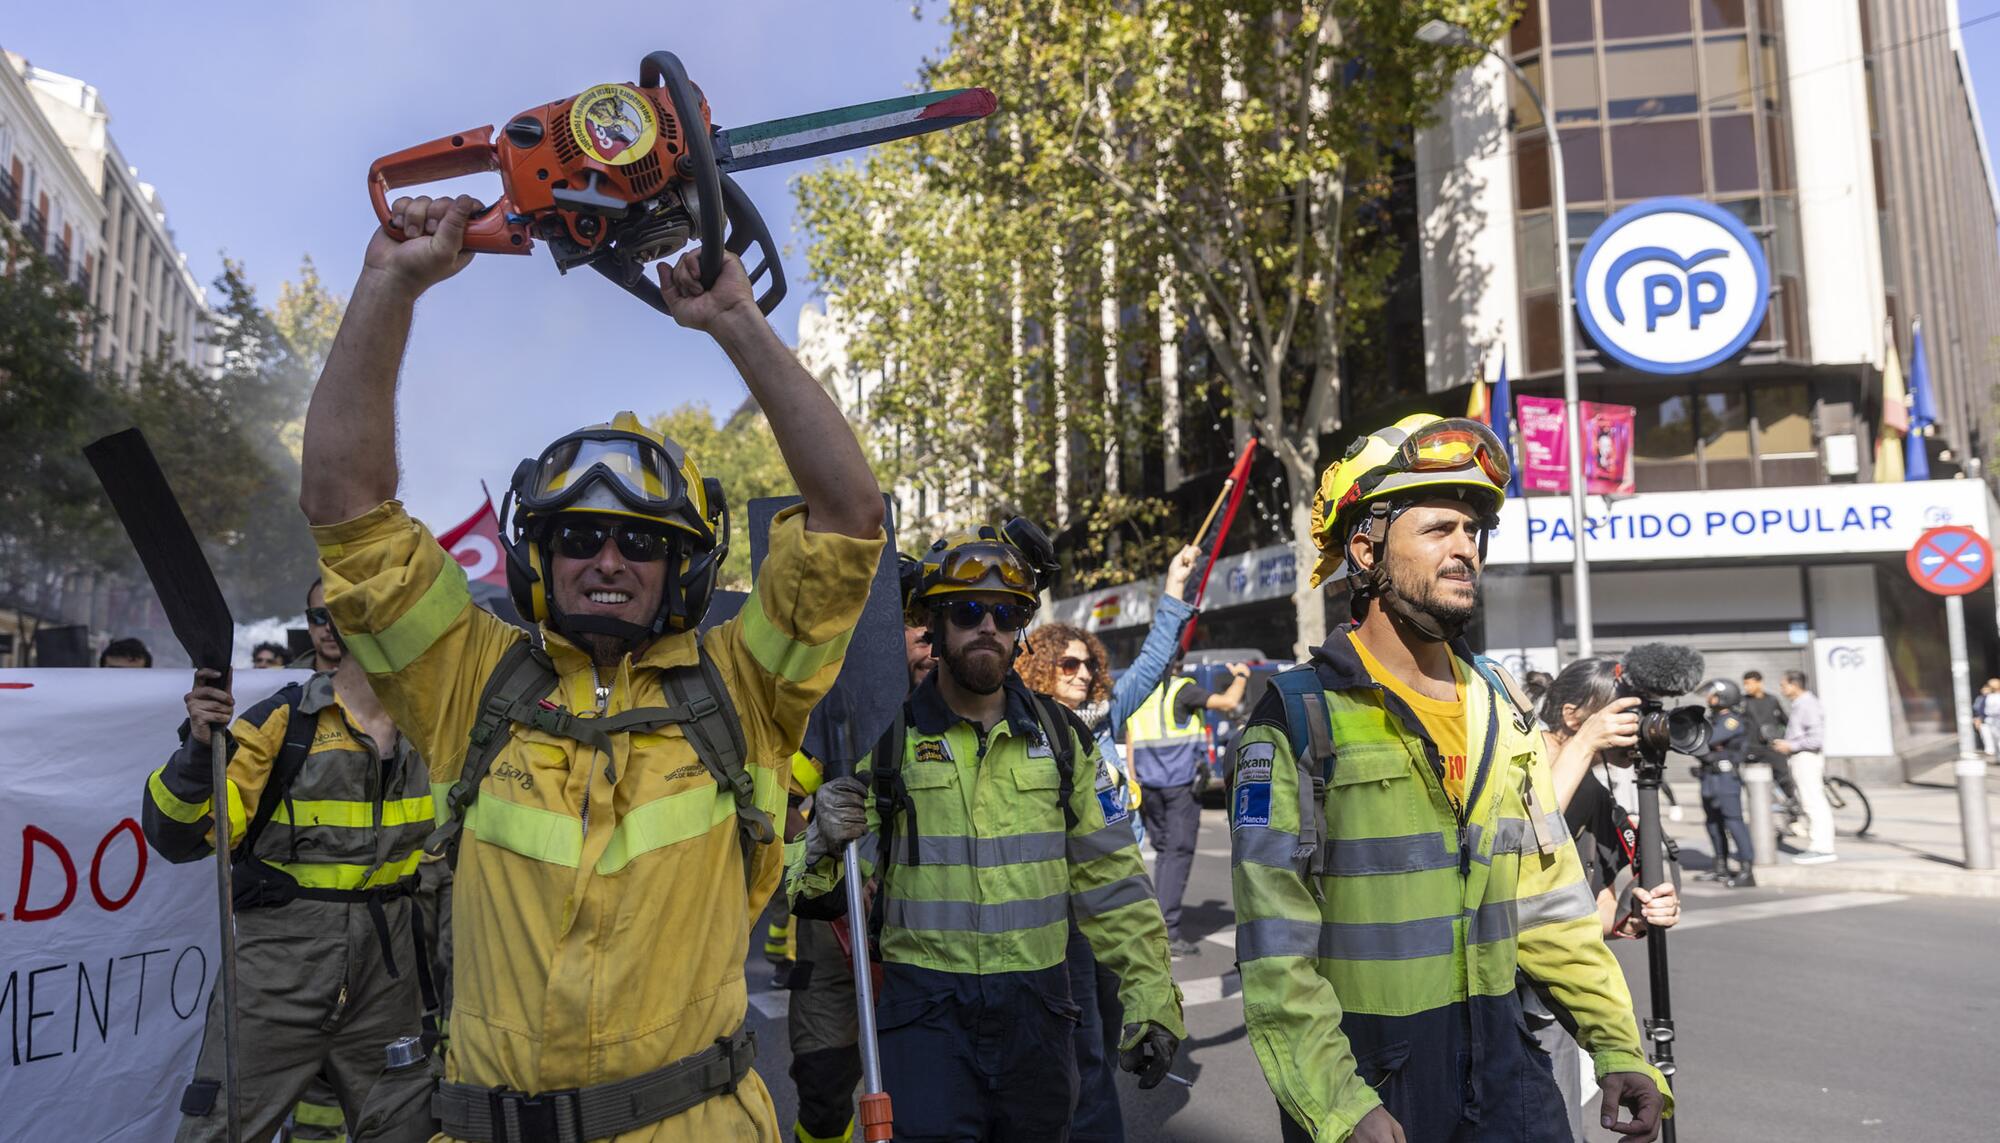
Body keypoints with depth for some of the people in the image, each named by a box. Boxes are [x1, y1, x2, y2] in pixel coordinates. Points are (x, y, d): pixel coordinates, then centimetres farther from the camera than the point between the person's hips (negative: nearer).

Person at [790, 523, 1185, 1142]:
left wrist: (1150, 993, 3)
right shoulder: (886, 738, -3)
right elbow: (818, 883, -1)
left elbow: (1110, 879, 7)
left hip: (1037, 1006, 3)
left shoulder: (1060, 737, 4)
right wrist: (825, 841, -24)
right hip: (927, 1009, -2)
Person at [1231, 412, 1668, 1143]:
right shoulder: (1300, 720, -14)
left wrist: (1618, 1046, 2)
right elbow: (1276, 946, -18)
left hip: (1500, 1060, 5)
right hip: (1363, 1070, -5)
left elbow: (1549, 903, 9)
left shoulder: (1502, 710, 6)